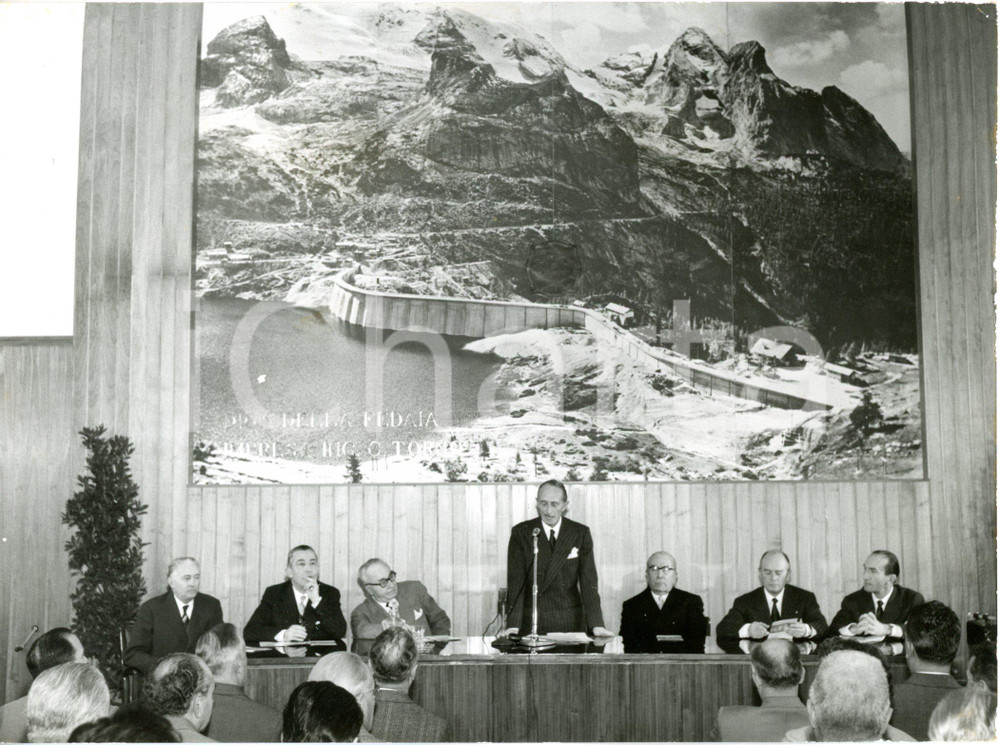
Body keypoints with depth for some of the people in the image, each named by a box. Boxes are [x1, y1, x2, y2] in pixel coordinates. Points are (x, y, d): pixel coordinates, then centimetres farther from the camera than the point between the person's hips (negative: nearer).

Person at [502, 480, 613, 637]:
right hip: (532, 621, -1)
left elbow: (588, 580, -4)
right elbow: (515, 581, -8)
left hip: (571, 621, 1)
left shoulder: (580, 533, 1)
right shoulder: (521, 532, -2)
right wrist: (513, 624, -19)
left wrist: (597, 624, -15)